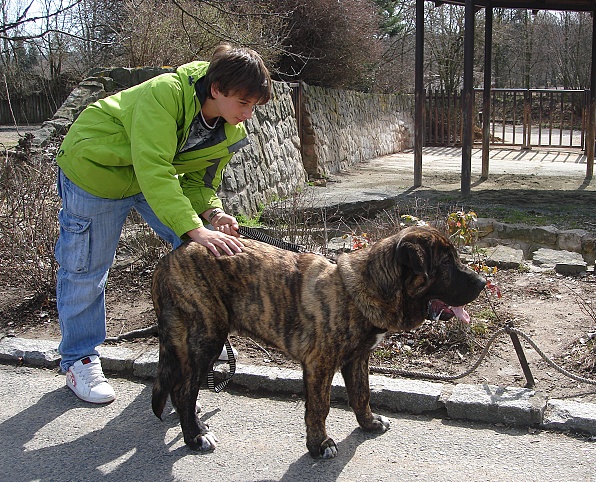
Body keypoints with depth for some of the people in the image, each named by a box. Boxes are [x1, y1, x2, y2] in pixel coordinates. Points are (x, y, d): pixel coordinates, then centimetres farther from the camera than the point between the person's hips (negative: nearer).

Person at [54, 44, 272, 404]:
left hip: (160, 174, 7)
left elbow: (200, 181, -6)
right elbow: (154, 171, -45)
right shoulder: (165, 93, -37)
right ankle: (78, 358, 22)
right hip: (95, 168, -6)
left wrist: (213, 213, -28)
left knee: (200, 251, -3)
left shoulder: (231, 131, -13)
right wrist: (195, 229, -54)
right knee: (86, 268, 2)